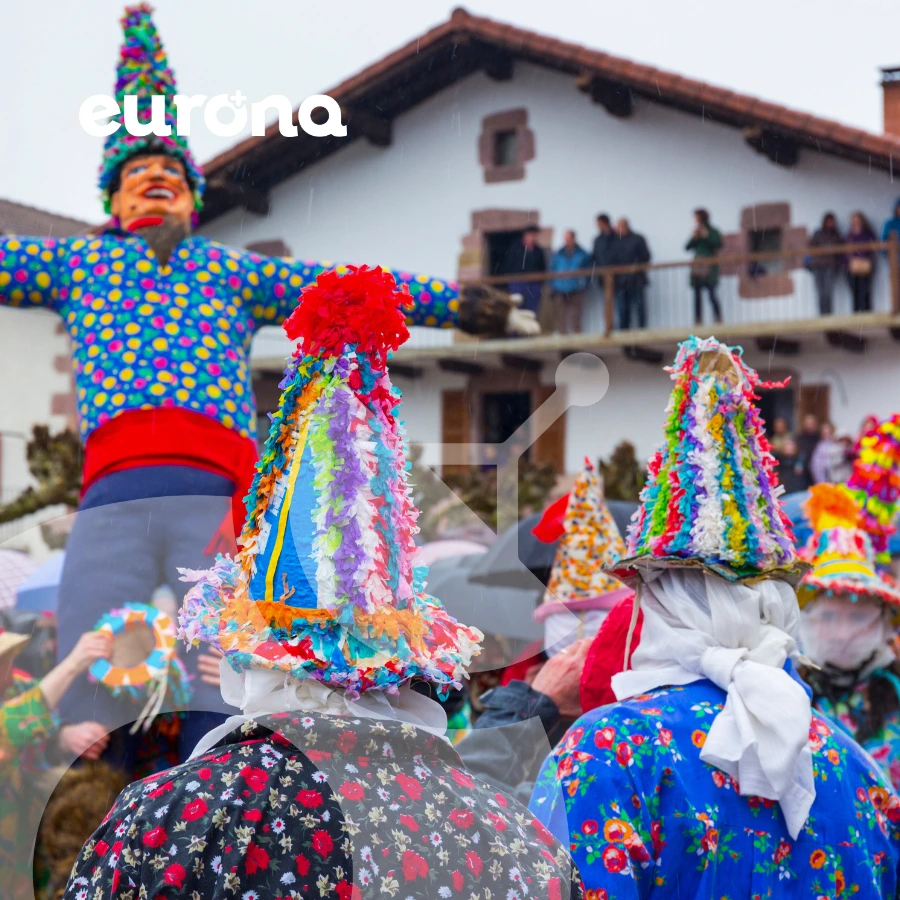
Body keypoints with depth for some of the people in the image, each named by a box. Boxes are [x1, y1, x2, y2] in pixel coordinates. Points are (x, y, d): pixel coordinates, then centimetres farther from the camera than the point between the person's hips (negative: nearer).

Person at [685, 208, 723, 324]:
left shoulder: (713, 232, 1)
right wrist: (693, 237, -6)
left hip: (709, 267, -5)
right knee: (697, 294, 2)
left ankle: (718, 319, -10)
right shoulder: (696, 232, 12)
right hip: (697, 266, 5)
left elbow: (718, 246, -8)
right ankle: (698, 321, 3)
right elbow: (687, 247, 9)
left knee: (711, 294, -13)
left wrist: (706, 237, -12)